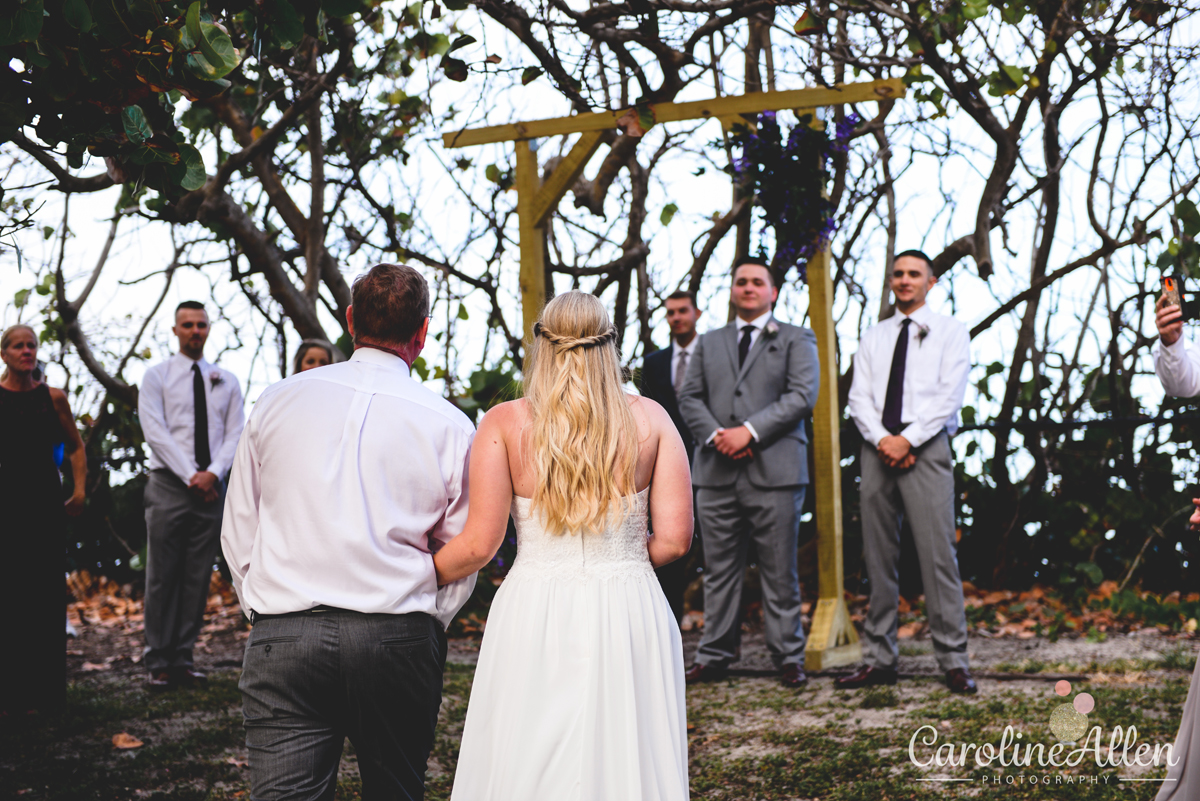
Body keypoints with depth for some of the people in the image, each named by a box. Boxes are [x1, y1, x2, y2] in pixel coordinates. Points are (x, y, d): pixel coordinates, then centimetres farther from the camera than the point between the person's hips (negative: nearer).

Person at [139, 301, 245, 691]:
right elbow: (155, 431, -5)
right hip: (169, 484, -3)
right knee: (162, 575, -3)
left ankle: (183, 658, 10)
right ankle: (158, 663, 1)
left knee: (198, 577, 4)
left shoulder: (227, 381, 13)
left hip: (211, 486, 3)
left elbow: (235, 433, 7)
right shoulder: (156, 376, 4)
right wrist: (191, 475, -13)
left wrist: (213, 473, -10)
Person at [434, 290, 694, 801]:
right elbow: (675, 538, -2)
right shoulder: (650, 419, 2)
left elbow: (480, 543, -7)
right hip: (630, 618, 1)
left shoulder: (504, 423, -2)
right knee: (628, 759, 11)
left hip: (534, 622, -1)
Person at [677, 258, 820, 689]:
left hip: (774, 470, -3)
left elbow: (802, 395, -3)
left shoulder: (796, 339, 10)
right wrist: (715, 435, -8)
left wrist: (749, 431, -13)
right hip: (717, 471, 3)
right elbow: (690, 398, 12)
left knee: (780, 572, 0)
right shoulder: (709, 343, 21)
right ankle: (714, 656, 12)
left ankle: (788, 658, 8)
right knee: (719, 570, 5)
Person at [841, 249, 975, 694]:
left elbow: (949, 396, -3)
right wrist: (882, 440, -8)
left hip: (926, 448, -4)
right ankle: (879, 659, 8)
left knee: (937, 554, -9)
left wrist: (908, 439, -13)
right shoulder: (873, 337, 19)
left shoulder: (950, 331, 9)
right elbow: (858, 398, 9)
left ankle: (953, 661, -5)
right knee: (878, 557, 3)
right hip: (878, 450, 4)